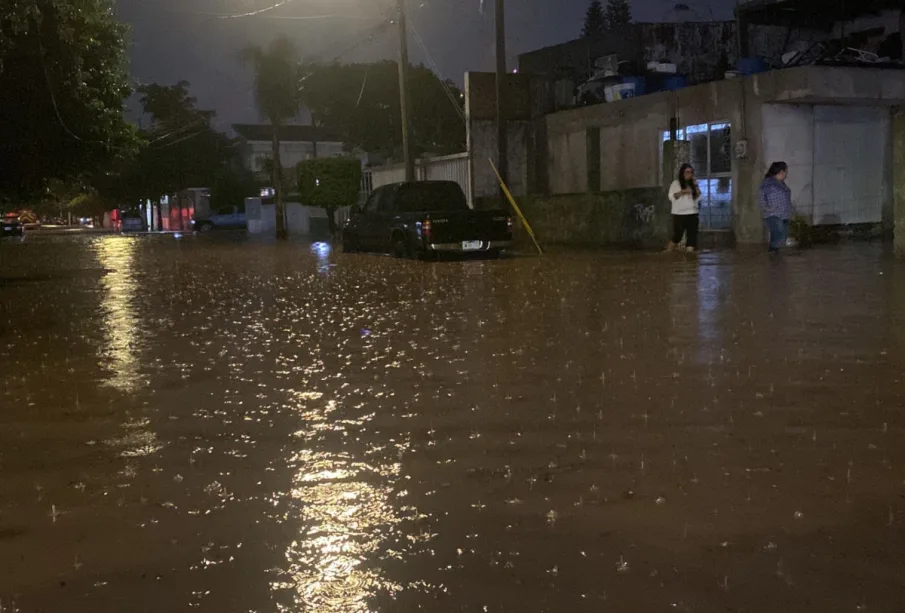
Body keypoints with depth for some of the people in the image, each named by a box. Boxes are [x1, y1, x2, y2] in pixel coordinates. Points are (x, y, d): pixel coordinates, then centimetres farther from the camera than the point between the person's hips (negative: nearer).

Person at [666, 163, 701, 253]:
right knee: (677, 234, -5)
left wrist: (696, 187, -2)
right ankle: (669, 252, 9)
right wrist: (683, 191, -18)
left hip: (692, 213, 5)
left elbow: (698, 198, 10)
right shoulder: (676, 183, 0)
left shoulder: (693, 184, 14)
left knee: (692, 234, -2)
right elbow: (671, 197, -9)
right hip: (679, 214, -5)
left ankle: (690, 252, -2)